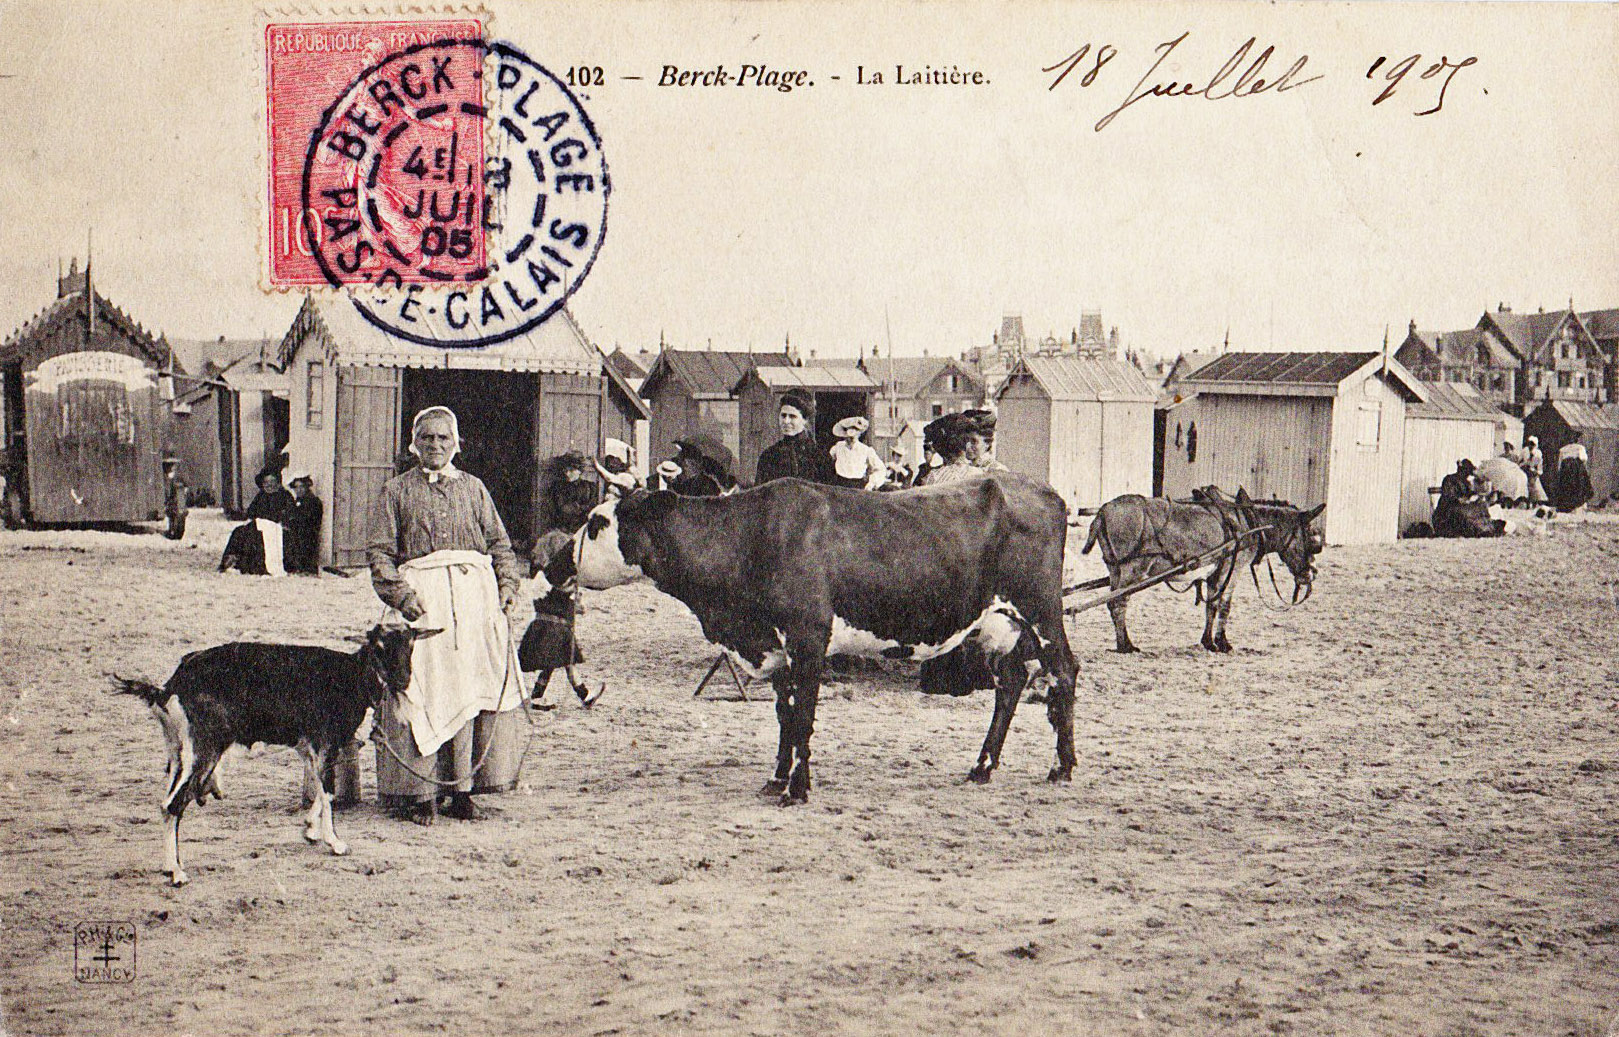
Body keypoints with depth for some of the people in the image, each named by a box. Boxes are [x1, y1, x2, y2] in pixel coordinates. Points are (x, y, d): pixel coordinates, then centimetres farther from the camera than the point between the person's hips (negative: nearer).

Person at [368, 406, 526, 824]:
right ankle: (416, 792, -4)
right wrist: (400, 593, -11)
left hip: (476, 594, 3)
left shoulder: (473, 488, 19)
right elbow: (380, 552, 4)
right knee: (421, 689, -9)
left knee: (477, 685, -4)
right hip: (422, 597, -2)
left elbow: (500, 542, 18)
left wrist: (507, 585, 2)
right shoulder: (397, 491, 11)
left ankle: (463, 789, 3)